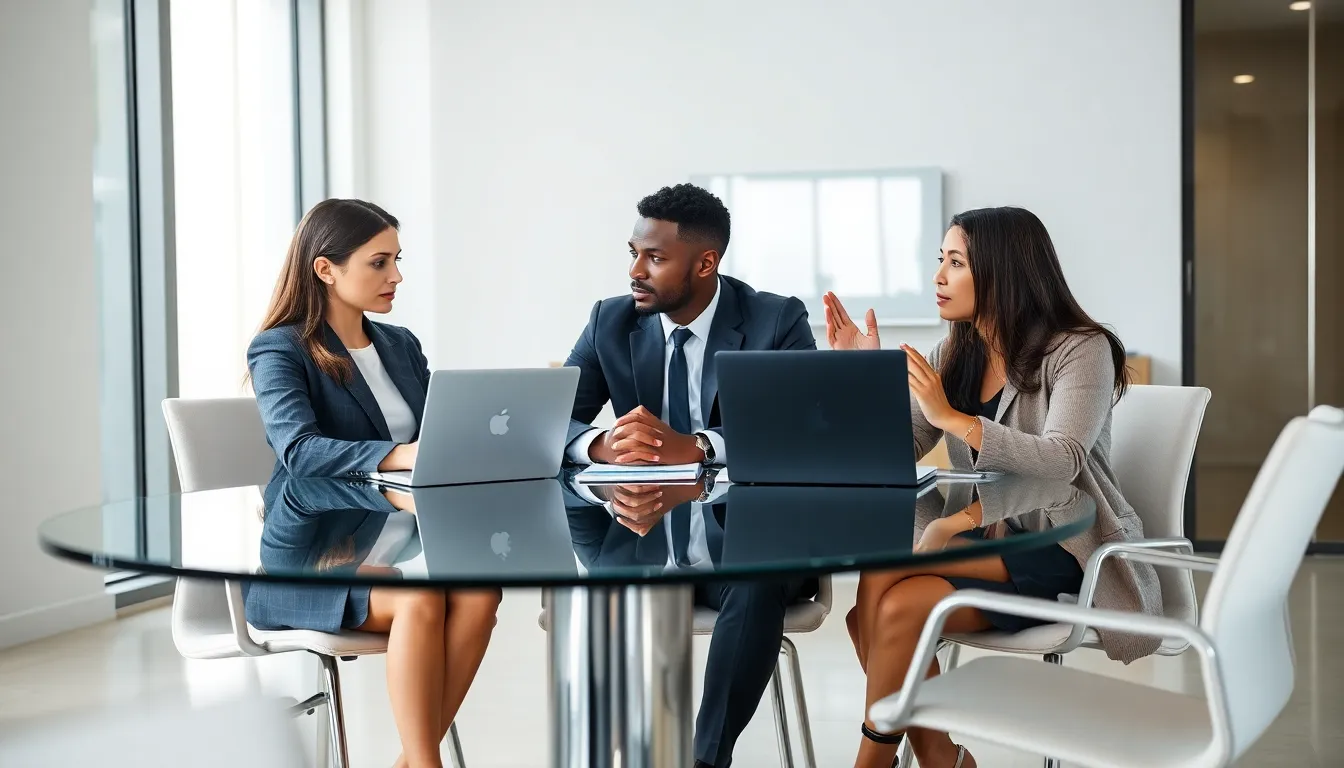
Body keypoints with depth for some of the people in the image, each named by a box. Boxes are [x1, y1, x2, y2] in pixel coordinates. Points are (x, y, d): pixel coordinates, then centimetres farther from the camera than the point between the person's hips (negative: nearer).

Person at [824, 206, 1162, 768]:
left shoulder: (1080, 349, -8)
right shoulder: (952, 356, 10)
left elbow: (1061, 462, -24)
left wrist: (950, 416, -27)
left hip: (1065, 548, -6)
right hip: (985, 533, 6)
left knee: (895, 604, -27)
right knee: (871, 609, -22)